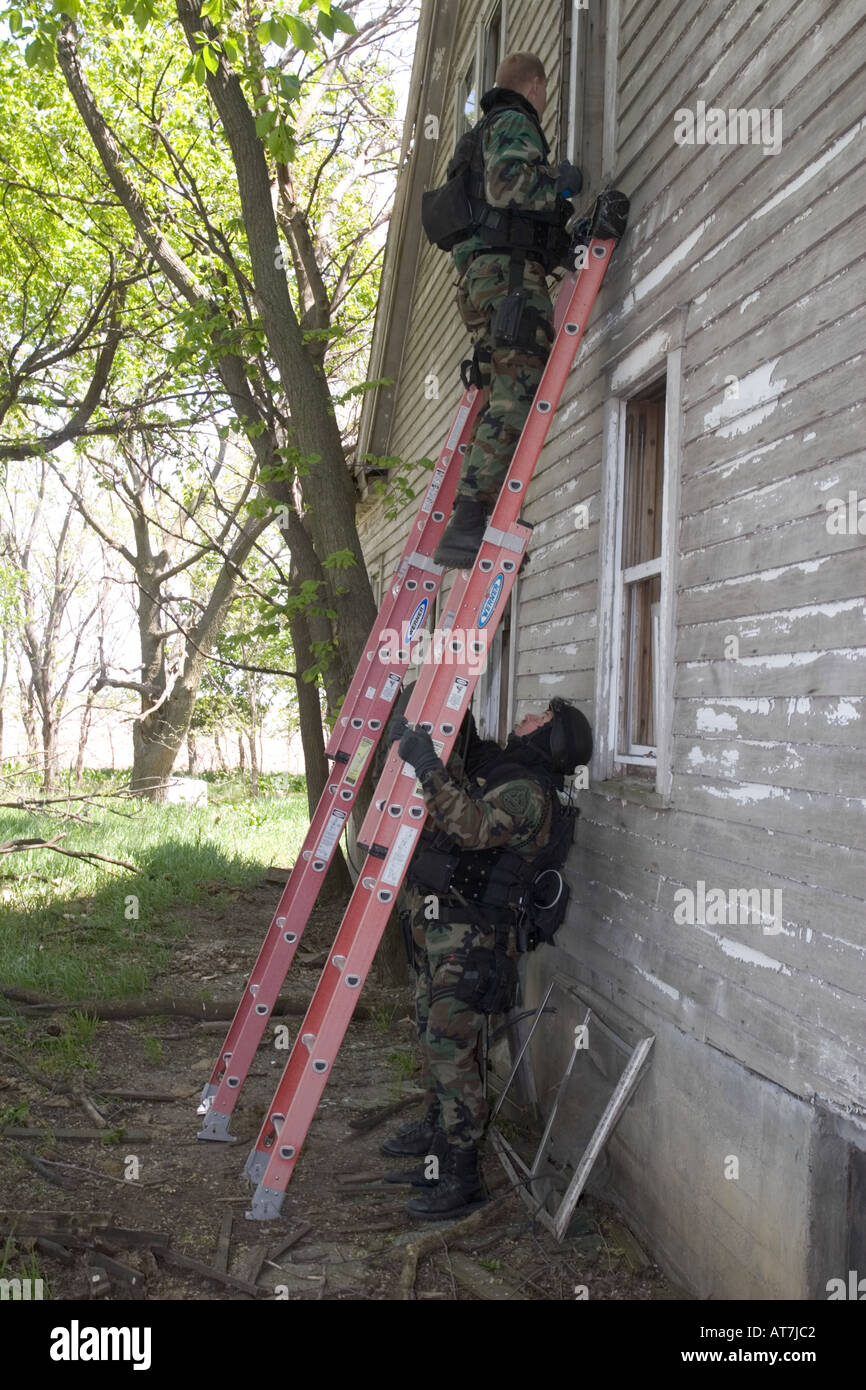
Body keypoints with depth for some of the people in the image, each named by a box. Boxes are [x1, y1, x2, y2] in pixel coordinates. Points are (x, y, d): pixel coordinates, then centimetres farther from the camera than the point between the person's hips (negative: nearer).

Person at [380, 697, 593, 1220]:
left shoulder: (528, 792, -17)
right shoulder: (494, 765, 13)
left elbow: (474, 825, -33)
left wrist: (428, 766, -33)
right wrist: (414, 730, 13)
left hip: (466, 934, -10)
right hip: (435, 921, 10)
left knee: (450, 1045, -9)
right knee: (433, 1034, 21)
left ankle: (460, 1178, -1)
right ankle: (438, 1130, 40)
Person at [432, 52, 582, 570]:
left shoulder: (485, 132, 34)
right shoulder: (515, 124, 2)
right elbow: (506, 183, -16)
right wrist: (560, 181, -2)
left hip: (479, 276, 10)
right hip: (511, 272, -10)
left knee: (500, 398, 4)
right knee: (516, 398, -20)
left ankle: (469, 527, -4)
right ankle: (468, 523, -30)